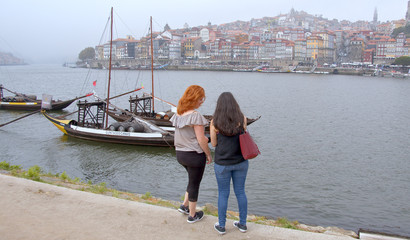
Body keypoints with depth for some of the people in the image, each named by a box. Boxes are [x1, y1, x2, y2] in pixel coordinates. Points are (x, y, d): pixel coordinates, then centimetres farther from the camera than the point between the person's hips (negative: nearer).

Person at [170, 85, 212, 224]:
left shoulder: (178, 113, 4)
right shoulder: (195, 115, -21)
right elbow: (201, 140, -19)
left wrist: (203, 138, 14)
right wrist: (208, 154, -5)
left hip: (180, 153, 8)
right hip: (194, 155, -7)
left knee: (193, 180, 27)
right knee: (194, 184, 9)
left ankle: (185, 206, 31)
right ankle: (192, 215, 23)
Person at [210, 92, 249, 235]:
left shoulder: (214, 123, -11)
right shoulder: (242, 119, -8)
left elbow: (214, 143, -1)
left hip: (222, 164, -2)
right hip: (241, 162, 2)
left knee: (223, 194, 12)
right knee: (240, 192, 16)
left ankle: (221, 226, 25)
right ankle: (242, 224, 29)